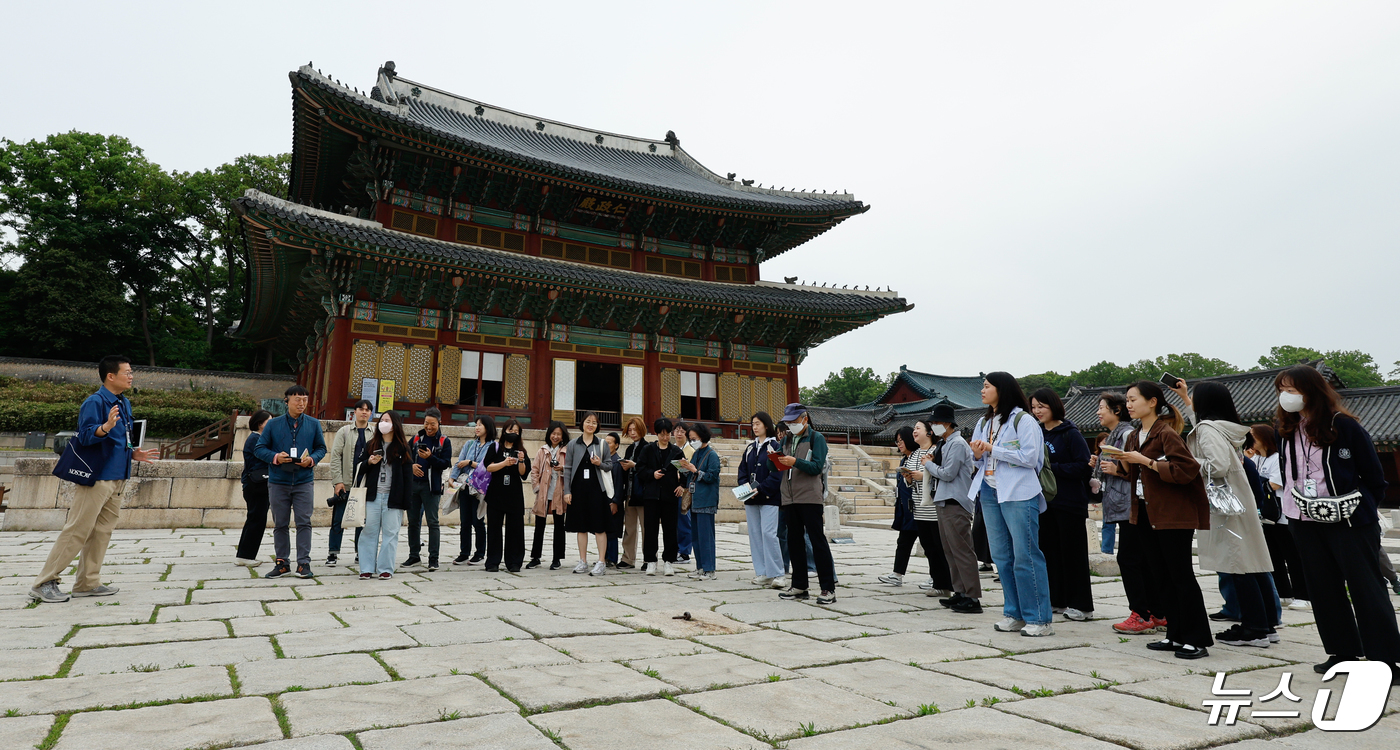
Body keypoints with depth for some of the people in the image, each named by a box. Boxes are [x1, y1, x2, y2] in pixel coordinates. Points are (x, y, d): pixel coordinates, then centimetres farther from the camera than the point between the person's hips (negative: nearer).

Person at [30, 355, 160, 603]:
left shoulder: (124, 404, 13)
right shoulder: (94, 402, -12)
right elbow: (85, 437, -21)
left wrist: (134, 454, 8)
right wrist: (106, 427, -38)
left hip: (117, 478, 9)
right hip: (96, 478, -9)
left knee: (102, 532, 11)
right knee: (77, 530, -6)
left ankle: (87, 583, 19)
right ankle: (44, 583, 4)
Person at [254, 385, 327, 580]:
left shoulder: (313, 424, 5)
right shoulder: (273, 424, 3)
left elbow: (321, 448, 10)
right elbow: (260, 448, 4)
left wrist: (312, 459, -11)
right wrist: (275, 457, -15)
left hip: (304, 481, 0)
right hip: (278, 481, 1)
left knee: (304, 522, -3)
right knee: (280, 524, 8)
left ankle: (303, 563, 3)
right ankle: (282, 563, 19)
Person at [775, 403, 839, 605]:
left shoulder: (816, 438, -2)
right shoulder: (787, 440, 17)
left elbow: (817, 467, -12)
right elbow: (781, 467, 15)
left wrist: (795, 462, -24)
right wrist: (776, 461, -6)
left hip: (809, 497, -6)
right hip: (790, 497, 7)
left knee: (817, 540, -5)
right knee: (794, 541, 9)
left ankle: (828, 588, -1)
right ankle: (799, 586, 18)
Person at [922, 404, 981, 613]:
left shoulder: (957, 444, -12)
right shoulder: (946, 445, 16)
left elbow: (948, 473, -18)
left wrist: (929, 464, -4)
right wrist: (931, 466, 3)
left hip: (955, 504, -10)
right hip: (945, 502, 10)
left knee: (962, 550, -9)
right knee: (950, 550, 13)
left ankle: (973, 598, -5)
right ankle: (959, 592, 21)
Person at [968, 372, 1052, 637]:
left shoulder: (1023, 420, -7)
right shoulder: (983, 422, 16)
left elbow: (1030, 457, -16)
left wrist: (992, 449, -15)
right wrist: (977, 454, -2)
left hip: (1018, 494, -8)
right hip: (990, 493, 8)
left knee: (1026, 556, -5)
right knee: (1001, 556, 10)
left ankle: (1040, 619, 2)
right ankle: (1015, 614, 20)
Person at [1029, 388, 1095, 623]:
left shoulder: (1070, 434, -9)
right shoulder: (1036, 433, 8)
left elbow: (1084, 466, -16)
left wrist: (1052, 467, -18)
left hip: (1069, 503, -6)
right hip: (1045, 500, 6)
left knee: (1073, 552, 0)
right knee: (1050, 550, 9)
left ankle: (1081, 605, 9)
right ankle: (1057, 600, 19)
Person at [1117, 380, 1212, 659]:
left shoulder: (1167, 433, -14)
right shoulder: (1134, 437, 13)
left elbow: (1186, 469, -24)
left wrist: (1146, 461, -24)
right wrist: (1124, 465, 3)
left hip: (1173, 514, -9)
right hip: (1147, 513, 9)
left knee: (1181, 575, -3)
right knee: (1163, 575, 12)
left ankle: (1198, 640, 6)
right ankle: (1176, 635, 20)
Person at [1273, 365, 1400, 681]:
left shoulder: (1344, 425, -9)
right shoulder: (1285, 431, 6)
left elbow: (1373, 475, -2)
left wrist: (1363, 510, 2)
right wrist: (1292, 510, 12)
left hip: (1348, 521, -5)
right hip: (1305, 522, 6)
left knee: (1365, 588, -2)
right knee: (1323, 588, 10)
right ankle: (1343, 652, 21)